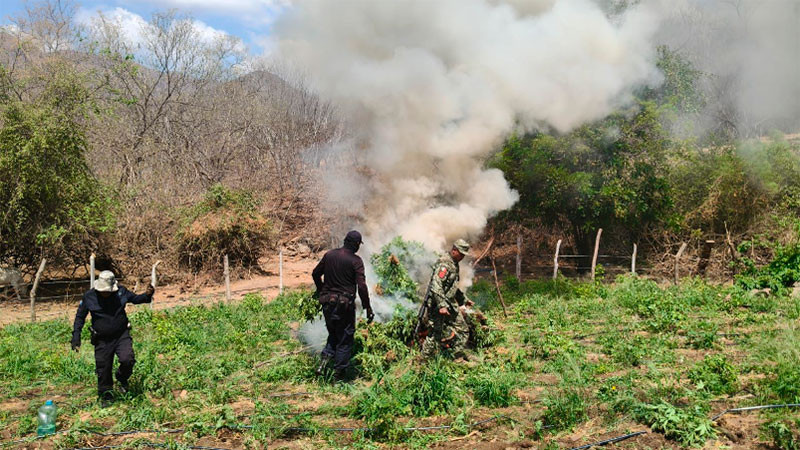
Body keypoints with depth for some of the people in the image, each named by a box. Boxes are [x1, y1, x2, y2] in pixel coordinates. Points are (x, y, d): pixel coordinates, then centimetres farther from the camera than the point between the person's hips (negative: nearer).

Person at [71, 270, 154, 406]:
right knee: (103, 370, 5)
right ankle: (106, 396, 26)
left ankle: (122, 379, 13)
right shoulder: (89, 296, -8)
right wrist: (76, 337, -2)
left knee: (127, 360, -20)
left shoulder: (121, 292, -5)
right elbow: (80, 317, 3)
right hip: (102, 340, 0)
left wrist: (148, 295, -10)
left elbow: (135, 299, 11)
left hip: (122, 335, 0)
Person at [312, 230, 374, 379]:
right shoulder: (355, 260, -12)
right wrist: (367, 307, -10)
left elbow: (315, 273, 13)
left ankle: (325, 359, 4)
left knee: (333, 334, 24)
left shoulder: (329, 255, 4)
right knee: (345, 339, 8)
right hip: (345, 304, -5)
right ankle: (339, 375, 10)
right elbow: (361, 286, -17)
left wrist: (320, 290, 30)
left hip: (327, 303, 5)